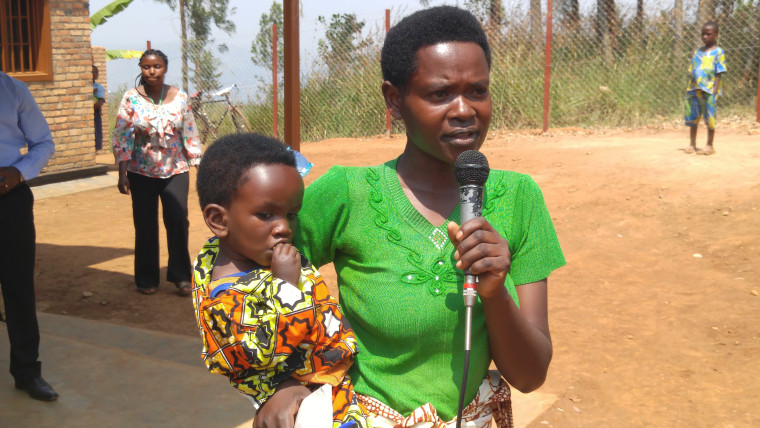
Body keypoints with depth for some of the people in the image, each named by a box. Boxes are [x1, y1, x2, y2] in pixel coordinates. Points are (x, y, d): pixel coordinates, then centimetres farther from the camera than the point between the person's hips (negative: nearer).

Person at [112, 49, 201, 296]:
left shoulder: (179, 97, 2)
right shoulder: (131, 99, -2)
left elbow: (190, 134, 6)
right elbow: (121, 137, -3)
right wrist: (122, 174, -7)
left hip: (175, 171, 1)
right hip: (141, 173, 0)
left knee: (178, 220, -9)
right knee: (145, 225, 5)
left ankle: (180, 276, 5)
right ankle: (147, 278, 19)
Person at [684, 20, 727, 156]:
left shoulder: (718, 52, -2)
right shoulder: (697, 52, 15)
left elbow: (719, 74, -6)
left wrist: (714, 91, -14)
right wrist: (689, 89, 9)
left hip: (709, 91, -6)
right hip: (694, 90, 6)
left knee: (709, 119, -1)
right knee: (692, 118, 8)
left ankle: (710, 146, 8)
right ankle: (692, 144, 18)